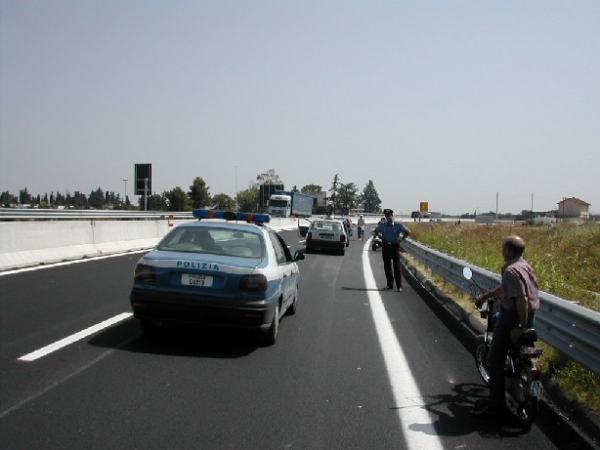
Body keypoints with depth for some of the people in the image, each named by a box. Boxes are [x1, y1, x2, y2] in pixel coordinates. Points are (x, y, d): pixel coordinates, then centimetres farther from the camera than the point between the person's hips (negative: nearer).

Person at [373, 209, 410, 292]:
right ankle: (390, 284, 18)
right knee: (387, 266, 8)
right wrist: (381, 237, 8)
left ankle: (399, 286, -3)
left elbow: (408, 232, -4)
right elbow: (376, 231, 21)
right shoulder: (382, 225, 3)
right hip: (386, 246, 4)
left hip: (395, 246, -4)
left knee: (397, 266, -5)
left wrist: (401, 239, -9)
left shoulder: (398, 225, -7)